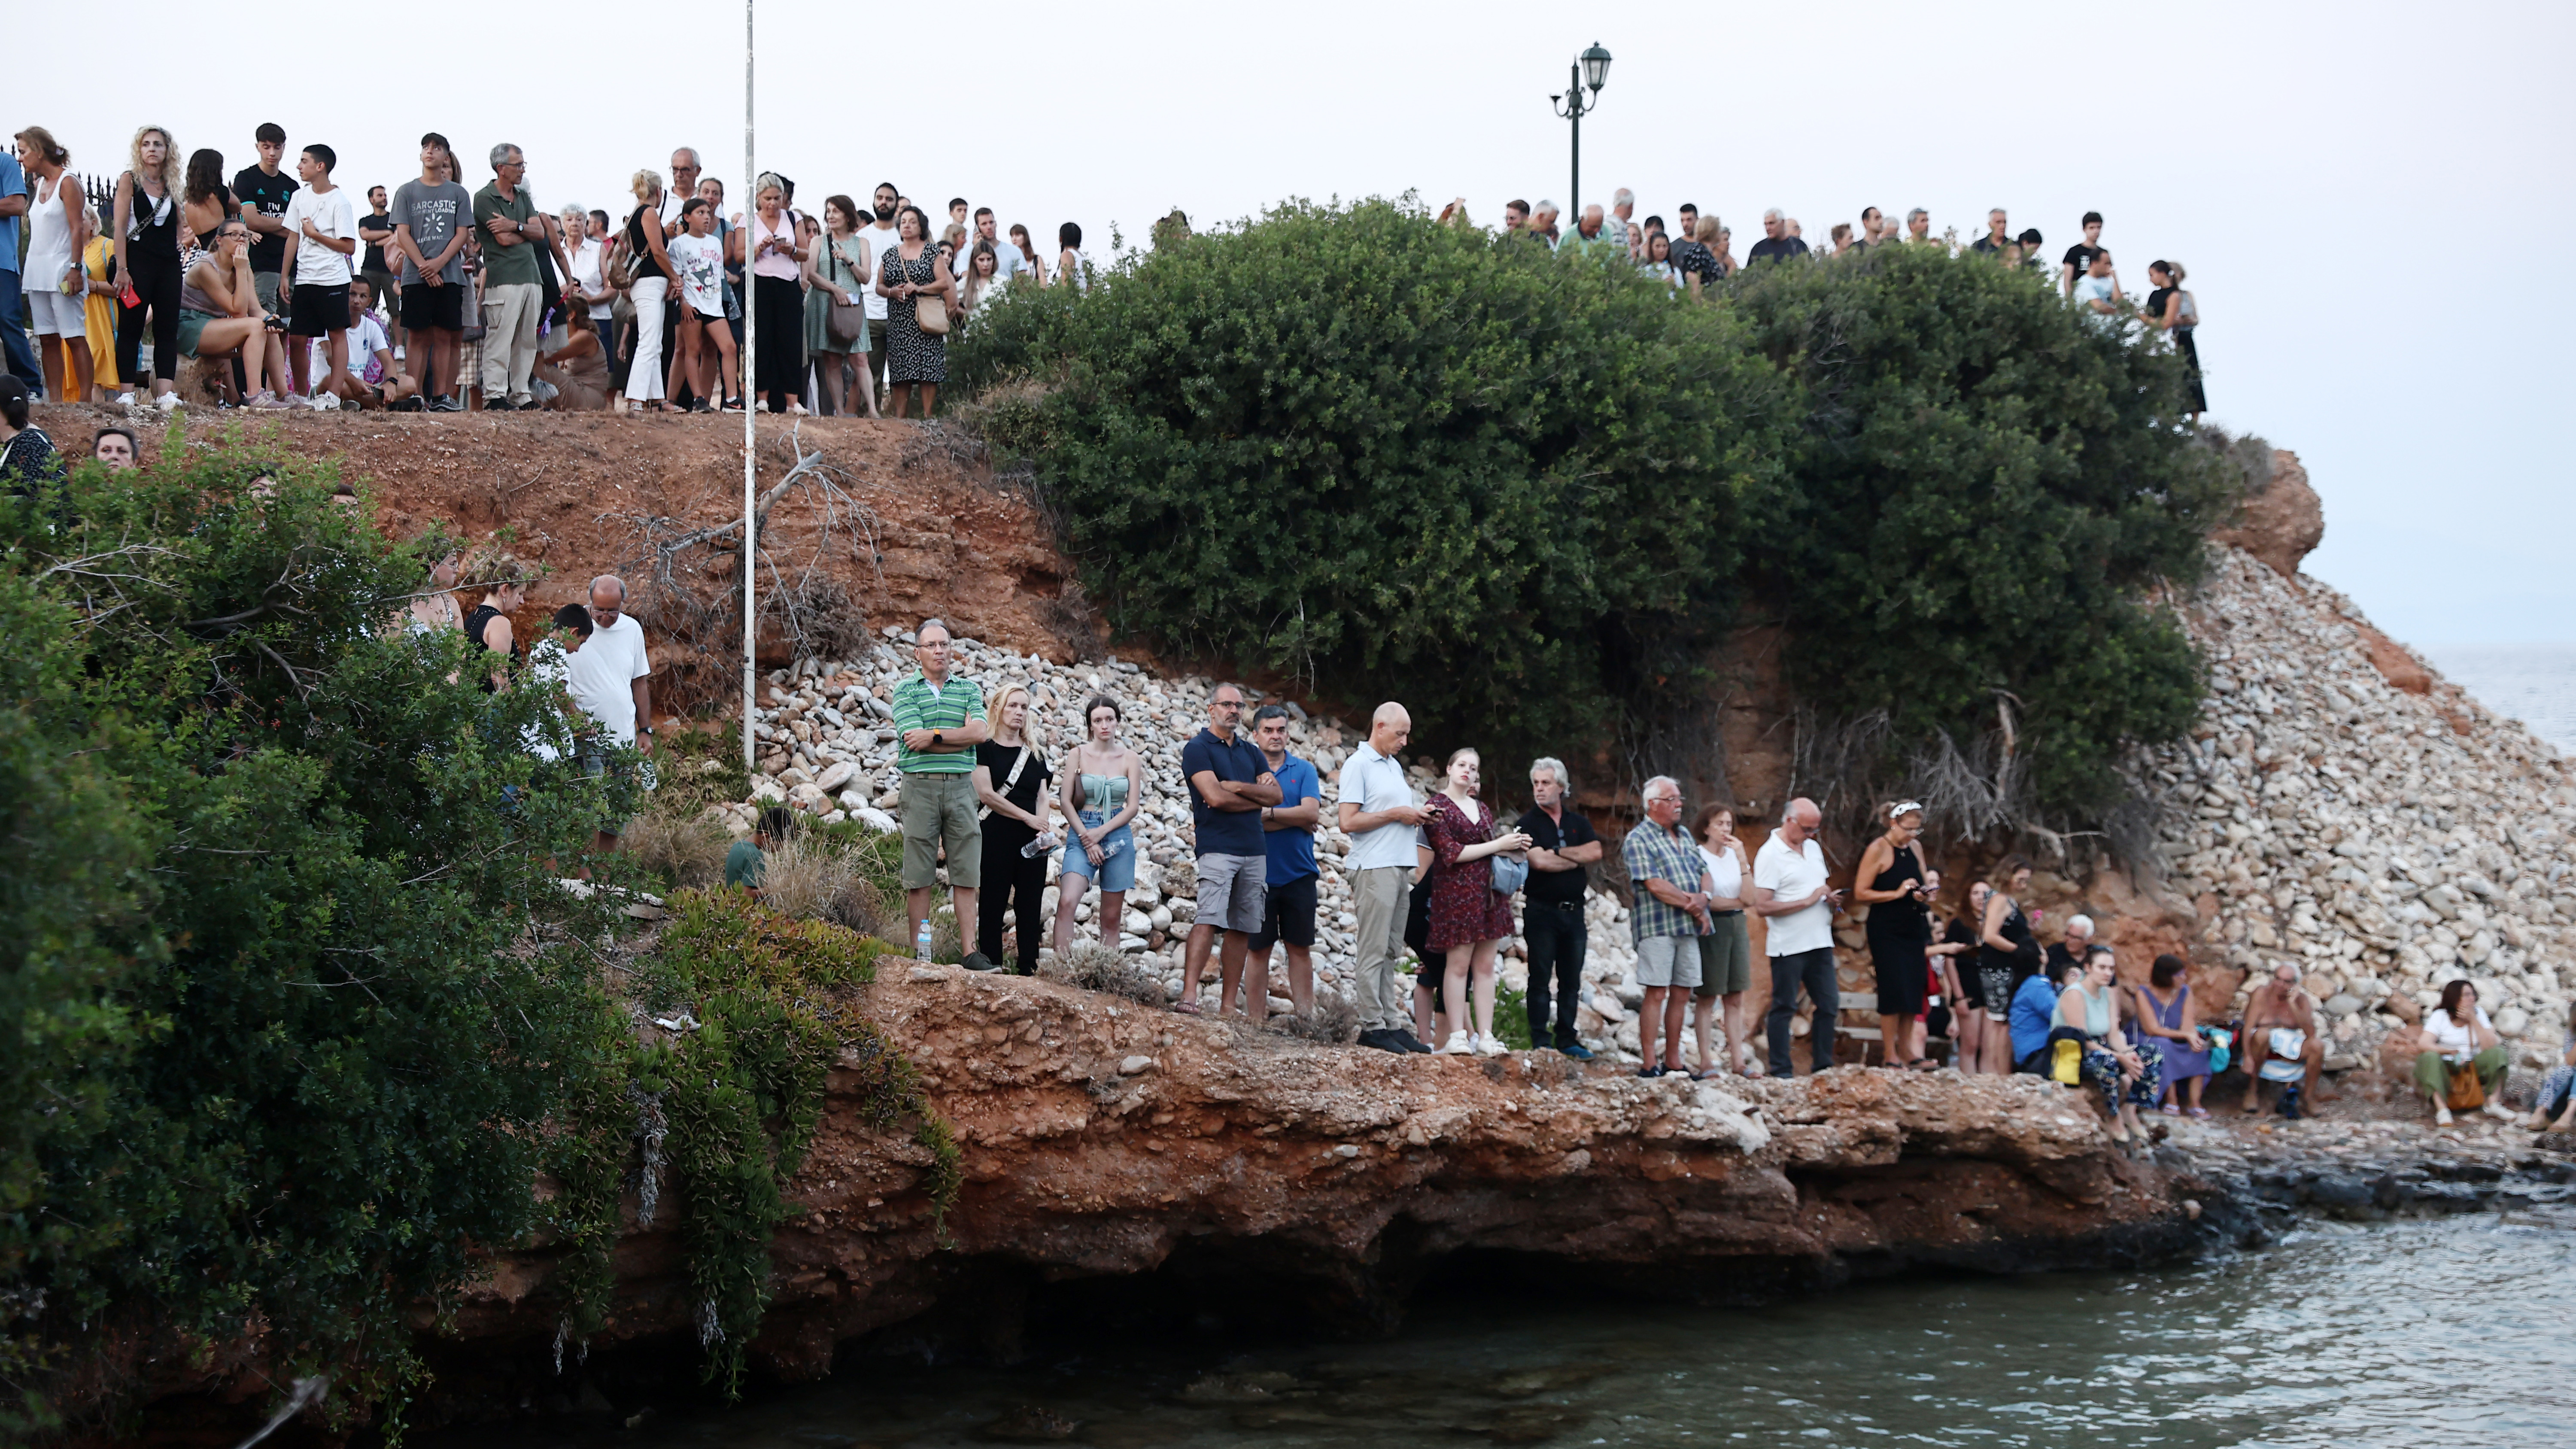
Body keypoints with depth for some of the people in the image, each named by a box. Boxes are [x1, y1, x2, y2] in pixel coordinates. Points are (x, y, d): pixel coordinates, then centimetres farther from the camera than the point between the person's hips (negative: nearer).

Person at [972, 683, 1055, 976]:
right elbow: (986, 793, -8)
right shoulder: (985, 749, 2)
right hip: (996, 839, -4)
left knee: (1030, 908, 2)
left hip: (1032, 842, 5)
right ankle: (990, 967, -4)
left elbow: (1043, 797, 11)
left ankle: (1029, 971, 3)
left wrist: (1045, 828, -10)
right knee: (993, 905, -6)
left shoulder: (1034, 754, 17)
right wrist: (1028, 817, -11)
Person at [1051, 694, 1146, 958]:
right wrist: (1086, 838, -10)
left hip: (1118, 836, 2)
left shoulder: (1130, 759, 6)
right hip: (1082, 834, -2)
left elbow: (1133, 807, 2)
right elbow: (1067, 801, 0)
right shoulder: (1078, 755, 4)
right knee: (1067, 902, -22)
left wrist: (1101, 832, -10)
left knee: (1111, 917, 3)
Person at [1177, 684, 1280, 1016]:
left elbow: (1276, 794, 7)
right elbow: (1215, 797, -12)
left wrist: (1237, 787, -7)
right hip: (1217, 848, -6)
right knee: (1208, 921, -19)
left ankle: (1228, 1006, 4)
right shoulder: (1198, 749, 0)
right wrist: (1257, 797, 1)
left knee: (1242, 929, 3)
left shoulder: (1251, 752, 20)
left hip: (1254, 851, 6)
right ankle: (1189, 995, -25)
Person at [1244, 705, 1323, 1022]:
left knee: (1301, 948, 3)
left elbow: (1311, 811, -8)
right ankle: (1257, 1022, 3)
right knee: (1258, 949, 1)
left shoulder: (1304, 771, 8)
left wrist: (1268, 814, -11)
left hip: (1298, 874, 1)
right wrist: (1297, 819, -9)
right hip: (1260, 873, -1)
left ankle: (1305, 1018, 5)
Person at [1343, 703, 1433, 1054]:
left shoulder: (1394, 766, 20)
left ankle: (1392, 1023, 8)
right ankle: (1372, 1025, -6)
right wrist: (1396, 814, -11)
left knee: (1390, 951, 8)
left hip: (1400, 867, 8)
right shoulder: (1359, 765, -6)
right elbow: (1348, 822, -14)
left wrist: (1418, 815, 4)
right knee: (1373, 950, -7)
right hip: (1375, 869, -8)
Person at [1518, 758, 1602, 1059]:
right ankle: (1541, 1042, 0)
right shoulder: (1527, 824, -1)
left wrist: (1558, 852, -10)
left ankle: (1567, 1039, 13)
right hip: (1541, 910, -4)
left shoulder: (1579, 823, 13)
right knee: (1541, 980, -3)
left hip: (1573, 910, 4)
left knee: (1571, 981, 7)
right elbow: (1539, 862, -15)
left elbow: (1595, 853, -4)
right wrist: (1577, 860, -3)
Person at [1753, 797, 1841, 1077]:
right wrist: (1808, 901, -17)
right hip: (1788, 946, -7)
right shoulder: (1770, 854, -11)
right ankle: (1782, 1071, 6)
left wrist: (1831, 898, 3)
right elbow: (1762, 907, -18)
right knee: (1784, 1008, 0)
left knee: (1829, 1005, 7)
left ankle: (1823, 1067, 15)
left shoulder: (1814, 848, 13)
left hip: (1819, 942, 7)